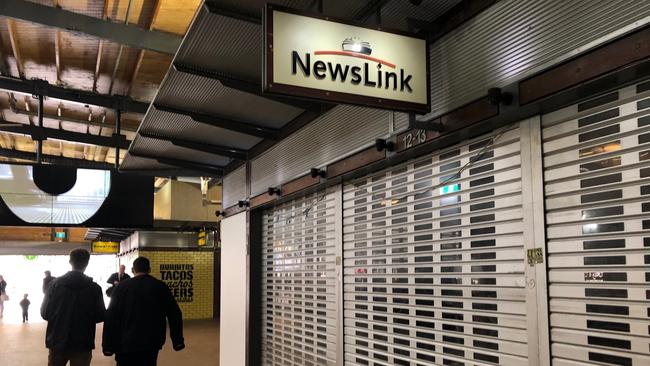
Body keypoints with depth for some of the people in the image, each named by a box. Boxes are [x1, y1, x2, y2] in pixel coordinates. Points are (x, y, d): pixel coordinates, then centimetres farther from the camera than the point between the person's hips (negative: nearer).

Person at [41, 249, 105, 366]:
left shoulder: (55, 284, -4)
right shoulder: (94, 288, -8)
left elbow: (44, 313, -1)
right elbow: (100, 316, -5)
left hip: (57, 342, 2)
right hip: (82, 344, -2)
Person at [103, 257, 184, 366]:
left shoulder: (122, 287, -2)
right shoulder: (160, 286, 2)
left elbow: (111, 317, -5)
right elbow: (174, 314, 1)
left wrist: (108, 345, -2)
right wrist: (178, 341, 6)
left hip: (126, 344, -1)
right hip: (152, 344, 1)